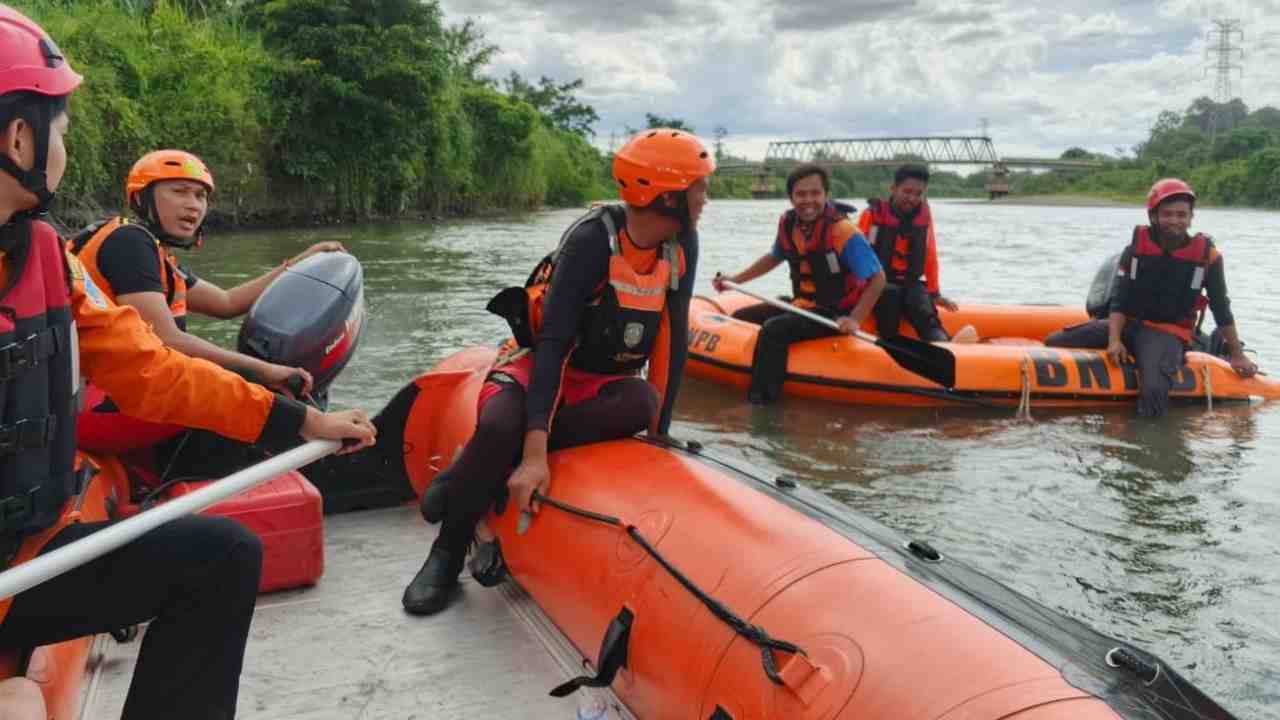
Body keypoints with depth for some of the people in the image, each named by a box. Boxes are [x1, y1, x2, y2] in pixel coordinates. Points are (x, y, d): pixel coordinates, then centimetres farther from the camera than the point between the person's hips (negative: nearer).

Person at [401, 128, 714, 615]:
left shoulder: (682, 244, -6)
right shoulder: (591, 240, -24)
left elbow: (674, 338, -2)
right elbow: (553, 343, -30)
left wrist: (661, 430, -7)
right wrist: (533, 453, -37)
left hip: (601, 382, 5)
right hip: (540, 367, -5)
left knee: (643, 403, -31)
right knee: (500, 427, -36)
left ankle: (485, 464, -21)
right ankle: (448, 553, -11)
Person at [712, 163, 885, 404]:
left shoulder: (843, 232, -23)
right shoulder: (788, 224, -3)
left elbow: (878, 279, -21)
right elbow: (774, 257, 19)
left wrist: (855, 319, -31)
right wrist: (736, 279, 14)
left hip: (833, 314, -8)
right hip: (800, 304, 8)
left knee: (773, 330, -28)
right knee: (739, 319, 8)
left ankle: (760, 402, -24)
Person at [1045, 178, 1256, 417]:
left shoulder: (1206, 255, -2)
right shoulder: (1136, 248, 1)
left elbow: (1222, 310, 6)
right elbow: (1119, 299, -4)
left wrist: (1237, 354, 10)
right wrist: (1114, 340, -18)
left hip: (1169, 334, -3)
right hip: (1128, 325, 3)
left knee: (1154, 391, -33)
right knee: (1053, 344, -14)